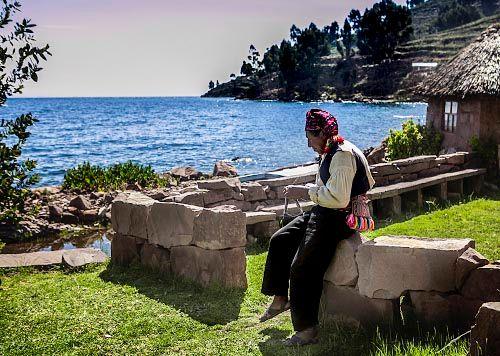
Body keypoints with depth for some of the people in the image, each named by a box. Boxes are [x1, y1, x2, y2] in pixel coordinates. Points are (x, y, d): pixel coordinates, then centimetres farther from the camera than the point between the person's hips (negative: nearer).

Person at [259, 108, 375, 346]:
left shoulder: (343, 155, -21)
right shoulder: (330, 153, 10)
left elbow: (339, 199, -27)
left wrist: (305, 192, -20)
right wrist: (303, 190, 9)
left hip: (339, 219, -11)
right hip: (323, 214, 11)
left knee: (301, 268, -16)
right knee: (279, 241, 11)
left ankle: (307, 331, -7)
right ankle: (280, 299, 20)